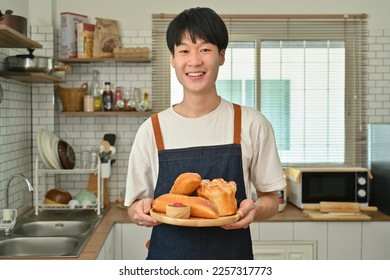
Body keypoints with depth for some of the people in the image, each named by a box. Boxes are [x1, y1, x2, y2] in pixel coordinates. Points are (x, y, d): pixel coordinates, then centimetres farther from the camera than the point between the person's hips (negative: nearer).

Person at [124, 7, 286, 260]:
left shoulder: (252, 124, -6)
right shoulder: (152, 130, -4)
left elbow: (270, 200, 2)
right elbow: (135, 208, 4)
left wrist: (255, 209, -19)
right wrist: (140, 211, -18)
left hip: (233, 255, 0)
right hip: (167, 255, 1)